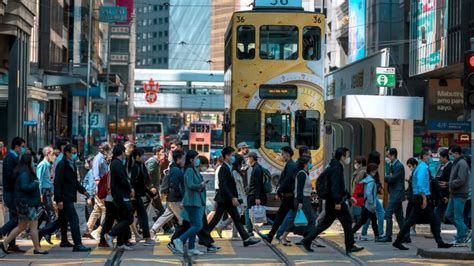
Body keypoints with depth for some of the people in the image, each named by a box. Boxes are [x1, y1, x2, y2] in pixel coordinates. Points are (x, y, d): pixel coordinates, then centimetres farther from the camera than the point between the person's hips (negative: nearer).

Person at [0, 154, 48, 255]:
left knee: (21, 226, 14)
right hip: (27, 203, -10)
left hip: (26, 202, 10)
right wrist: (35, 183, -14)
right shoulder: (24, 173, -17)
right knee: (34, 225, -4)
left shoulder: (23, 172, 15)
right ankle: (37, 248, 2)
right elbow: (25, 187, -25)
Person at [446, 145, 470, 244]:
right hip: (454, 194, 10)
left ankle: (460, 239, 4)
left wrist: (449, 185, -14)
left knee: (458, 217, -4)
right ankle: (464, 230, 23)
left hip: (460, 195, -10)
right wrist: (449, 185, 6)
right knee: (449, 214, 14)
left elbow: (461, 180, -23)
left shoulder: (462, 163, -16)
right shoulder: (456, 163, 15)